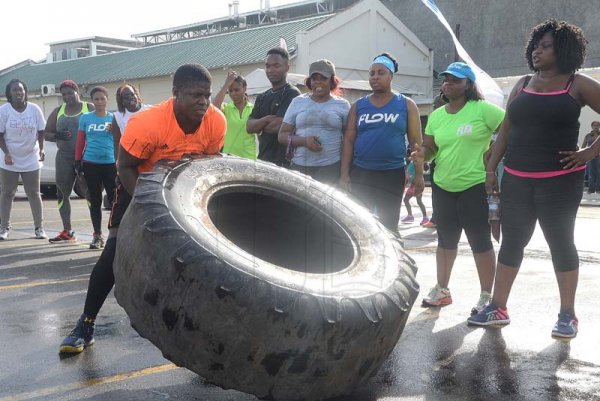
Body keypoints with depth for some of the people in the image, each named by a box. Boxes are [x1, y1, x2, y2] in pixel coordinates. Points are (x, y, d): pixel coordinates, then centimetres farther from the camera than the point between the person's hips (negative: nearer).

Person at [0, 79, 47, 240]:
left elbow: (41, 131, 3)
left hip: (31, 160, 1)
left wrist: (41, 149, -11)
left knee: (34, 194, 6)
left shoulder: (34, 109, -2)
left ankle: (39, 228, 13)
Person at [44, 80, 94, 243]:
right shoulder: (58, 111, 14)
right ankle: (67, 232, 14)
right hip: (64, 157, 5)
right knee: (62, 194, 7)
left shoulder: (90, 108, 2)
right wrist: (58, 136, -6)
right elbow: (46, 133, 15)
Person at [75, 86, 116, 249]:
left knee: (114, 199, -5)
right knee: (95, 201, 7)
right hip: (90, 164, 1)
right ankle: (97, 235, 15)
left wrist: (115, 130, -12)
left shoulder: (114, 118, 6)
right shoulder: (85, 118, 7)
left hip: (111, 164, -1)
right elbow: (80, 141, 10)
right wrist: (78, 160, 7)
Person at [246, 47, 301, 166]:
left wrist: (260, 127, 2)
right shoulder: (262, 97, 16)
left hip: (284, 162, -7)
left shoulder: (292, 94, -8)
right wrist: (267, 119, -11)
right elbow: (249, 127, 7)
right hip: (263, 160, 7)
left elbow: (279, 127, -17)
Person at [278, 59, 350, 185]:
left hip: (331, 168, -1)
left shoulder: (343, 105, 9)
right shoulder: (297, 102, 12)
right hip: (299, 166, 1)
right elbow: (282, 135, 9)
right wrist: (304, 141, -10)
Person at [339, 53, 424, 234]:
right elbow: (348, 140, 5)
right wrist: (344, 174, -2)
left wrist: (418, 174, -4)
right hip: (360, 173, 2)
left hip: (392, 174, -1)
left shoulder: (406, 105, 3)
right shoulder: (358, 106, 7)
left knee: (389, 225, 8)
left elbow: (416, 142, 2)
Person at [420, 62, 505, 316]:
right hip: (442, 187, 6)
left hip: (476, 187, -6)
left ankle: (486, 296, 14)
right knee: (445, 240, 16)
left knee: (480, 242, 2)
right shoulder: (436, 116, 8)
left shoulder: (482, 109, -9)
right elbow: (429, 148, 9)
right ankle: (442, 290, 29)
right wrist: (421, 154, -12)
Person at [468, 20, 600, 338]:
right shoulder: (523, 85, 11)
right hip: (516, 180, 4)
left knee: (561, 243, 4)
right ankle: (498, 308, 15)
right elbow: (506, 130, 12)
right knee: (511, 242, 7)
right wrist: (491, 169, 8)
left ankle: (567, 315, 14)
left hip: (560, 181, -4)